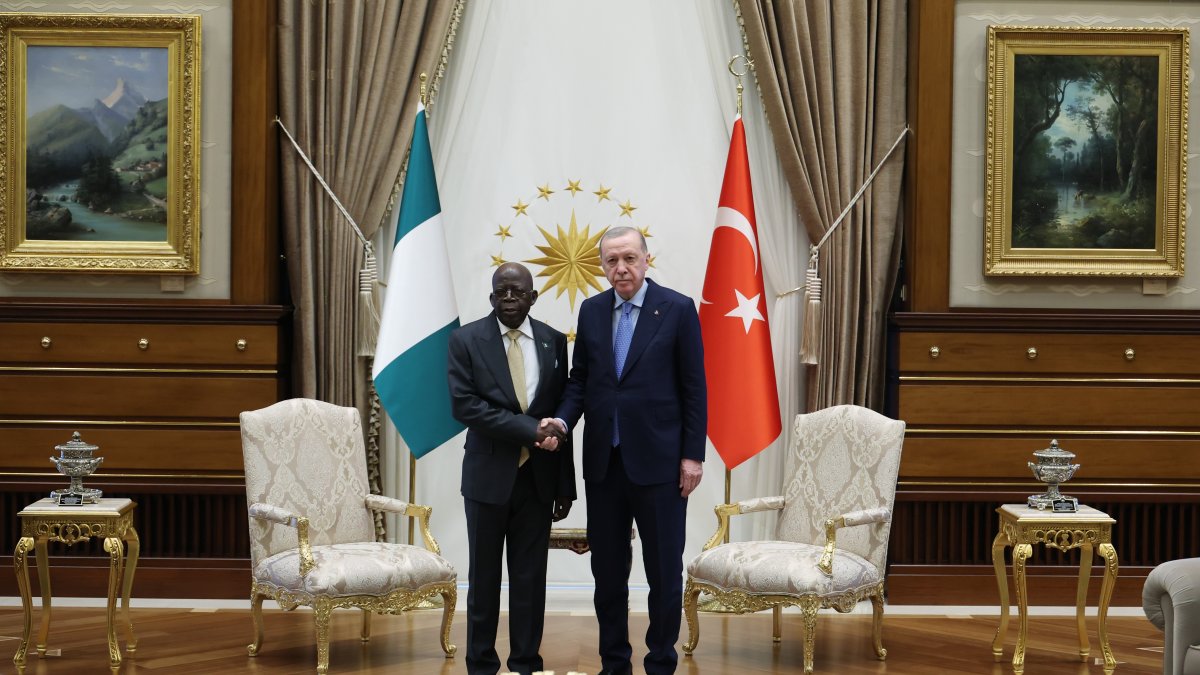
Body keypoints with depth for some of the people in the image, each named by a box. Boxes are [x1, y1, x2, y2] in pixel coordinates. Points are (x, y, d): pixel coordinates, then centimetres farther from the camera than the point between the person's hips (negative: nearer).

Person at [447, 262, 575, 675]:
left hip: (538, 477, 2)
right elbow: (464, 405, -13)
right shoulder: (466, 340, -3)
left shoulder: (553, 342, 5)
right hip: (489, 475, -2)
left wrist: (565, 486, 5)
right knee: (484, 577, 7)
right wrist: (528, 429, -20)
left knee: (531, 578, 6)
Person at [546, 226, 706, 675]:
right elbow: (580, 380, 11)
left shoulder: (677, 309, -5)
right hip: (603, 460, 4)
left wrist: (692, 455, -7)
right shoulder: (591, 310, 7)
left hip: (658, 460, -4)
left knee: (664, 570, 4)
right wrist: (563, 420, -8)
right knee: (607, 570, 10)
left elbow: (694, 387, -4)